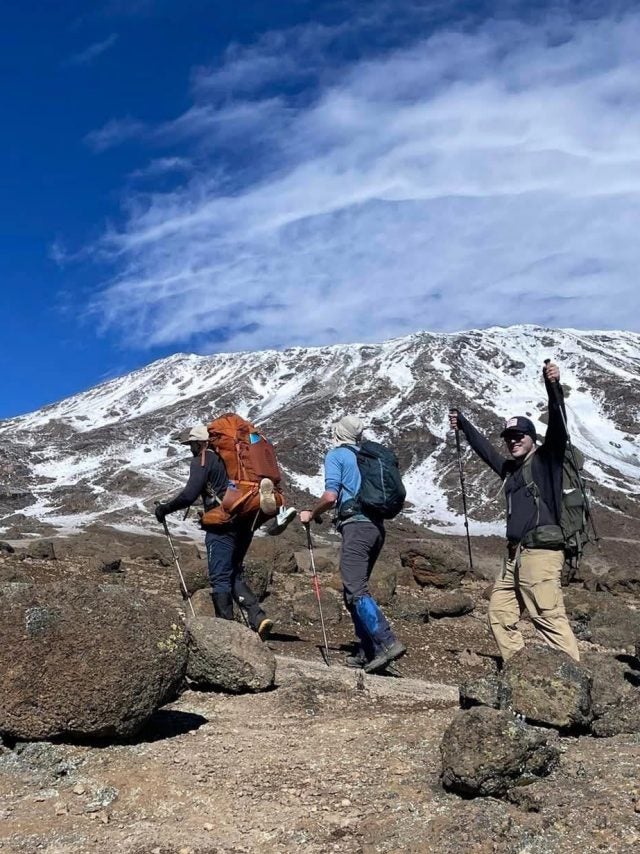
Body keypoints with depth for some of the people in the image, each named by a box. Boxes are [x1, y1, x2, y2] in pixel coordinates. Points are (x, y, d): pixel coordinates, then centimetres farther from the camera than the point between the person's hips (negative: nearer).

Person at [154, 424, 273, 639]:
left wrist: (164, 509, 0)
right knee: (235, 575, 16)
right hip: (245, 524, 8)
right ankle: (258, 617, 2)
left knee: (220, 578, 0)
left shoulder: (202, 460, -3)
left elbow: (189, 495, -12)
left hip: (222, 526, -8)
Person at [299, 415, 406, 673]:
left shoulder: (335, 455, 2)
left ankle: (388, 643, -24)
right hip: (377, 526, 8)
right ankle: (367, 652, 11)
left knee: (356, 590, -12)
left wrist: (311, 514, 5)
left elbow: (330, 496, -10)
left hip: (356, 525, -8)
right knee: (353, 589, 14)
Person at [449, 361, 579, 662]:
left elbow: (558, 424, -14)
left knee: (550, 617, -16)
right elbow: (484, 449, 38)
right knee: (500, 613, 9)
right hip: (514, 554, 9)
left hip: (541, 550, -9)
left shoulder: (546, 459, 2)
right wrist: (462, 423, 48)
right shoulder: (510, 469, 21)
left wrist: (553, 386, -28)